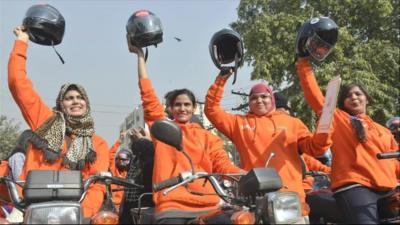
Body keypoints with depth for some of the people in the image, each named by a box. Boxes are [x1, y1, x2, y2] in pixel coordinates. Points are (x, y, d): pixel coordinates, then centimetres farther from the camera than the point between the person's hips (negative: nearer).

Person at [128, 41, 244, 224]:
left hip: (208, 206, 2)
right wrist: (140, 54, 14)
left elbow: (223, 165, 8)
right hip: (172, 206, -2)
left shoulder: (208, 137, 19)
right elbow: (147, 94, 12)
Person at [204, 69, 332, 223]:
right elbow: (211, 110, 13)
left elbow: (312, 146, 12)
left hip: (290, 194, 1)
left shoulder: (291, 122, 18)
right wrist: (220, 81, 5)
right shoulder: (239, 123, 17)